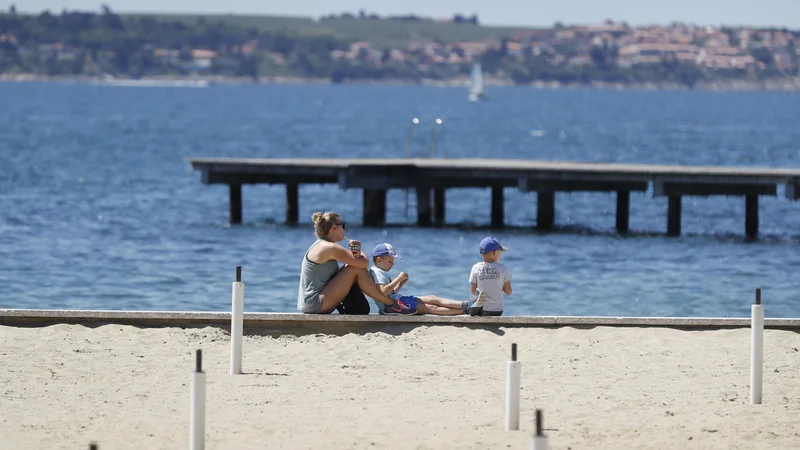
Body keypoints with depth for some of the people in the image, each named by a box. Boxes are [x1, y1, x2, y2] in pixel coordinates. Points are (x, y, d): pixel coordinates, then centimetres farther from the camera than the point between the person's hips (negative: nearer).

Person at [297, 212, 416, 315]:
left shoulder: (321, 246, 16)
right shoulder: (330, 248, -15)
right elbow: (364, 263, -16)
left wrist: (355, 253, -7)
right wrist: (360, 251, 6)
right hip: (316, 304, -10)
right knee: (357, 268, -11)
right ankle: (391, 305, -5)